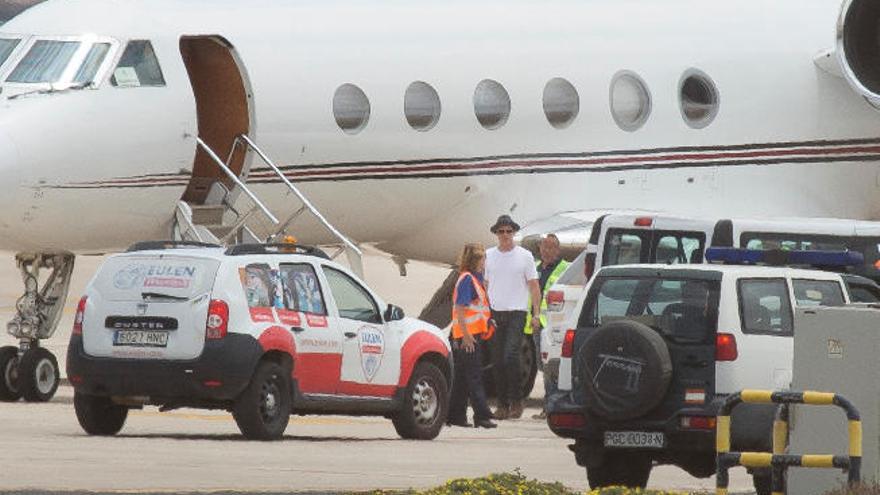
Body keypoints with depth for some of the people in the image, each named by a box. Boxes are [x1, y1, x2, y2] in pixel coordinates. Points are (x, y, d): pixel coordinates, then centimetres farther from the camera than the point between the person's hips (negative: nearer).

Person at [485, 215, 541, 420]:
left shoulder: (524, 256, 4)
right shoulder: (489, 256, 12)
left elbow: (534, 286, 5)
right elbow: (485, 285, 16)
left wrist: (536, 313, -3)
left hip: (516, 312, -3)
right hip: (494, 312, 4)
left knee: (511, 356, -16)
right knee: (497, 361, 3)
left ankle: (516, 401, -8)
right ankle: (502, 403, 8)